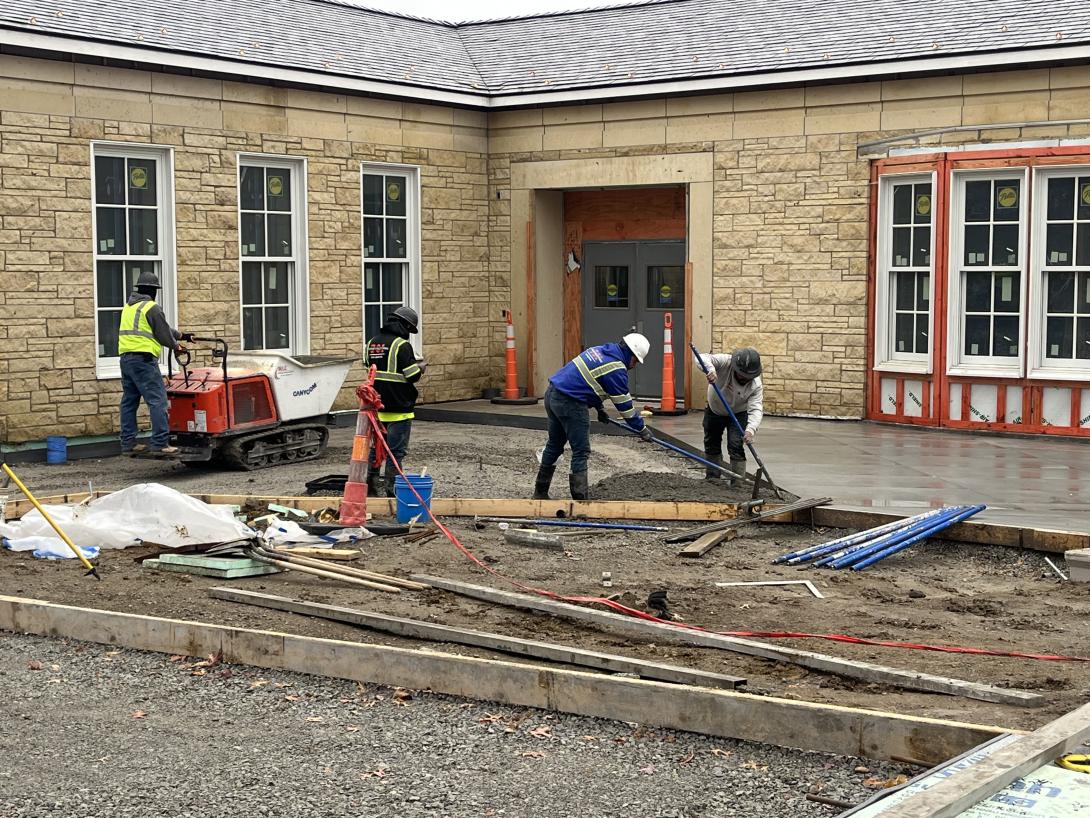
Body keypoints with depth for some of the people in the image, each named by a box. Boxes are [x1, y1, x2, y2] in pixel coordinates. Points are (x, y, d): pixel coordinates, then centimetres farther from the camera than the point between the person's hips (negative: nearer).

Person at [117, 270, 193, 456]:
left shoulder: (128, 307, 20)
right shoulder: (152, 308, -8)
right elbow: (163, 333, -2)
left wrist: (181, 335, 30)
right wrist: (176, 346, 18)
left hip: (125, 357, 9)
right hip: (144, 358, -9)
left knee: (129, 401, 12)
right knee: (157, 400, -9)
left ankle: (128, 443, 14)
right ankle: (160, 444, -15)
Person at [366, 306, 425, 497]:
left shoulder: (372, 343, 10)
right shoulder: (402, 345, -15)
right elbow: (412, 376, -17)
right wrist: (420, 368, 5)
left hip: (377, 407, 7)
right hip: (398, 408, -7)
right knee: (396, 451, -1)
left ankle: (371, 486, 21)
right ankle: (392, 490, 1)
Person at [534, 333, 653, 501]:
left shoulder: (600, 350, 15)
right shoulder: (616, 369, -12)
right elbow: (624, 405, -6)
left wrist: (600, 409, 33)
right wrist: (642, 430, 5)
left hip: (552, 394, 10)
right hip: (570, 404, -10)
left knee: (554, 445, 20)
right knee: (581, 452, -1)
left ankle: (540, 492, 29)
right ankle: (581, 497, 0)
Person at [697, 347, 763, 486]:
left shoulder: (756, 385, -30)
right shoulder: (725, 362, -31)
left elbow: (756, 409, -36)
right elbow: (703, 358, -40)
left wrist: (750, 430, -53)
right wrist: (710, 369, -63)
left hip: (738, 414, -2)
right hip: (714, 411, 2)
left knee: (735, 446, -15)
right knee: (712, 444, 13)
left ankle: (737, 484, -7)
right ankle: (712, 477, 32)